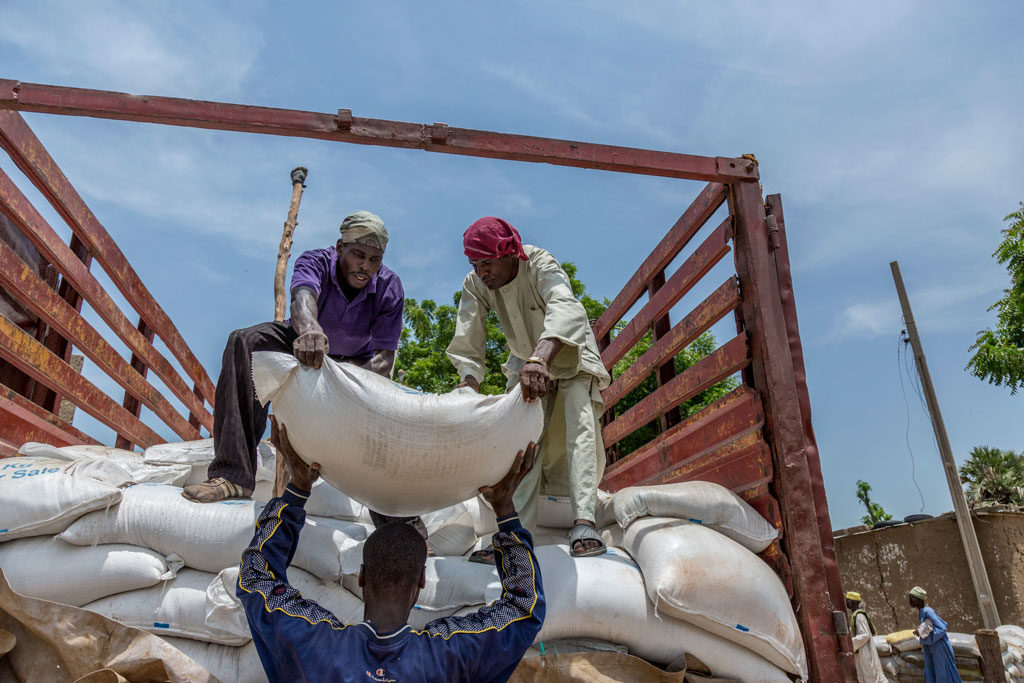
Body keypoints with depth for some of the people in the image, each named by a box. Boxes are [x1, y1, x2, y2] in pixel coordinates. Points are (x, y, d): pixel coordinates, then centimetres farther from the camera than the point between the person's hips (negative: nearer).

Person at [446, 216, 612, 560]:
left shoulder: (541, 265, -34)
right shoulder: (475, 285, -20)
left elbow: (566, 309, -54)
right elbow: (466, 345, -24)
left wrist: (541, 358, -72)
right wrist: (469, 385, -44)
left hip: (570, 354, -3)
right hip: (526, 361, 4)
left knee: (579, 424, -23)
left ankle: (584, 521, -28)